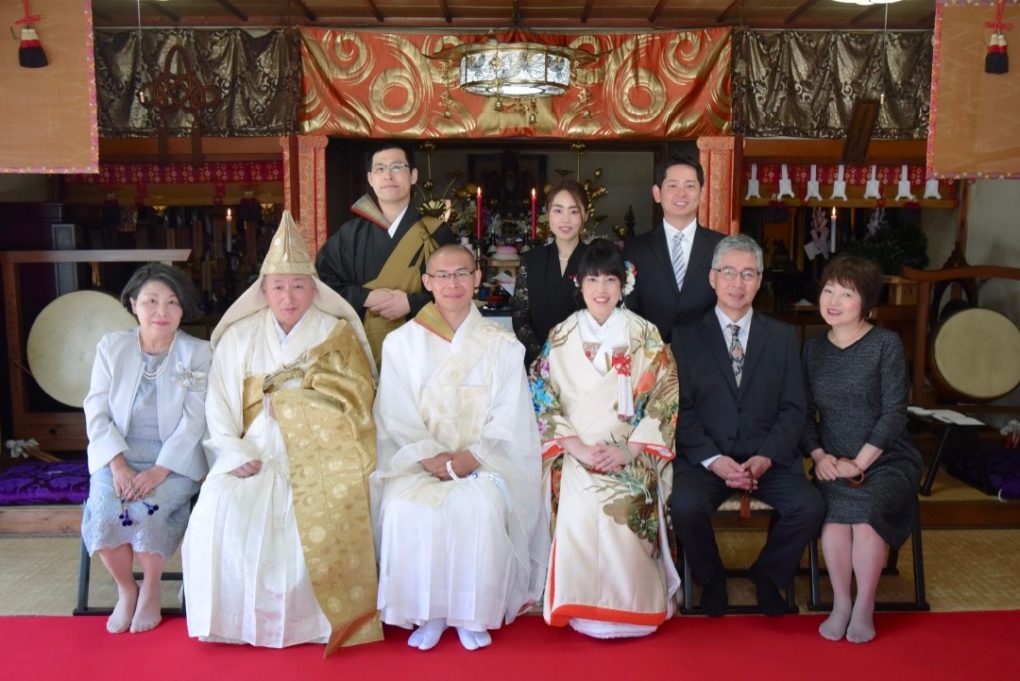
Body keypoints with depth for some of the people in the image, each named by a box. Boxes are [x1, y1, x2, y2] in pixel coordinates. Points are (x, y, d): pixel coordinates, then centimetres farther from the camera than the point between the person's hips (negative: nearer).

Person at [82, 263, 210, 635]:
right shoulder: (112, 346, 5)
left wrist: (159, 470, -19)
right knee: (103, 511, -25)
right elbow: (96, 411, 0)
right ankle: (126, 589, 4)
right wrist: (118, 465, -15)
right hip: (117, 455, 2)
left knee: (144, 510, -28)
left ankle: (151, 589, 1)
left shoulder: (197, 353, -1)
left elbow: (194, 420, -7)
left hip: (176, 459, -2)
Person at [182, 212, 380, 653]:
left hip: (322, 454, -2)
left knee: (322, 517, -28)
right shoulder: (238, 338, 12)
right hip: (259, 451, 2)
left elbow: (354, 404, 1)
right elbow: (221, 409, 5)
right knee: (222, 507, -23)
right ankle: (237, 617, -5)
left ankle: (315, 619, -7)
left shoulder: (338, 335, 7)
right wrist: (237, 455, -11)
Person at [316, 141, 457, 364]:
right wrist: (364, 298, -13)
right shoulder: (350, 234, 5)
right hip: (363, 347, 1)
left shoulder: (435, 233, 1)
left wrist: (412, 302, -16)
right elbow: (322, 281, 2)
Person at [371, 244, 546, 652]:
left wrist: (469, 458, -16)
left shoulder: (502, 345, 7)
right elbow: (396, 418, 1)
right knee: (404, 510, -29)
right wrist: (431, 457, -15)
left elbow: (507, 422, 0)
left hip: (484, 462, -1)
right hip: (418, 461, 1)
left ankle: (474, 615, -11)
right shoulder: (400, 343, 8)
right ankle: (425, 613, -9)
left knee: (481, 508, -32)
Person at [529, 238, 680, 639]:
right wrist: (578, 447, -10)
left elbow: (665, 399, 1)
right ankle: (585, 611, -12)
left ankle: (630, 610, -11)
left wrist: (629, 449, -12)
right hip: (576, 453, 1)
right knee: (580, 509, -28)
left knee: (625, 507, -29)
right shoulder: (560, 338, 9)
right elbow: (544, 402, 4)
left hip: (632, 454, -1)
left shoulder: (645, 336, 7)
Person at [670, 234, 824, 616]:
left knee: (810, 507, -23)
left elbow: (793, 408, 6)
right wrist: (713, 460, -15)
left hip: (768, 459, 2)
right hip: (705, 457, -2)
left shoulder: (782, 336, 12)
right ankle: (711, 578, 2)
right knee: (686, 506, -30)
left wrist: (766, 458, -10)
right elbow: (681, 410, -1)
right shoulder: (686, 336, 6)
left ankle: (766, 575, 7)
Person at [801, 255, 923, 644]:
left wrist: (859, 462, -16)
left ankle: (864, 607, -9)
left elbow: (894, 412, -10)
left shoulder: (886, 344, -4)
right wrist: (819, 455, -9)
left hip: (888, 461, -2)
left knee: (865, 509, -31)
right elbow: (804, 413, 8)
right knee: (833, 508, -29)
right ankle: (841, 603, -8)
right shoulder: (813, 349, 8)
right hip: (833, 464, 2)